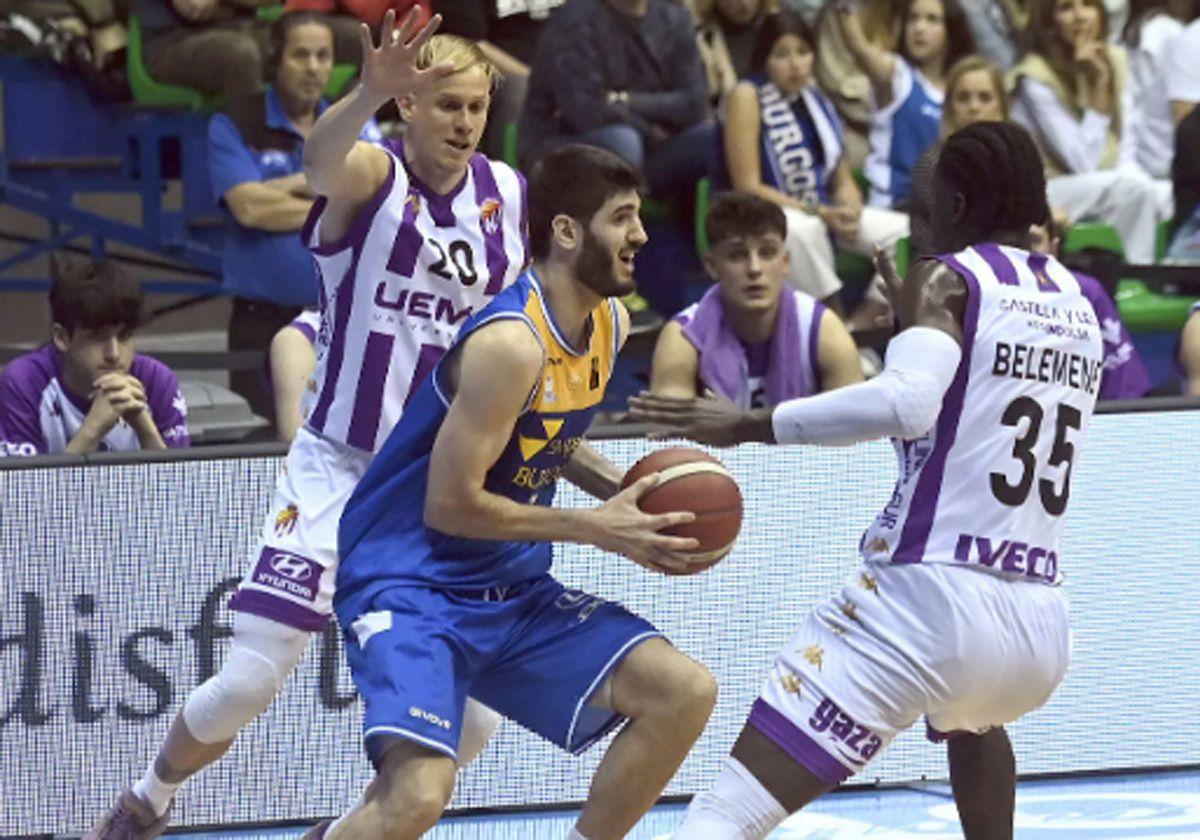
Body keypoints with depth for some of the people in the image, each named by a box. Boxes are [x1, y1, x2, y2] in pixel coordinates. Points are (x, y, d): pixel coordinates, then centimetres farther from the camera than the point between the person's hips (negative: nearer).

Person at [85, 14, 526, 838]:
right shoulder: (371, 175, -11)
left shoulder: (507, 195, 3)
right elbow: (321, 160, -38)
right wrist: (370, 95, -58)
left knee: (474, 716, -3)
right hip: (336, 468, -4)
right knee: (247, 683, -7)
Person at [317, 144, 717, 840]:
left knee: (685, 693, -3)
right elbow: (451, 505, -21)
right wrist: (598, 528, -15)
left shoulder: (611, 324, 6)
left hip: (515, 592, 9)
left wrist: (626, 492, 4)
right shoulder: (511, 343, -22)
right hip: (411, 587, -9)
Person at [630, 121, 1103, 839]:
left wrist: (751, 425, -16)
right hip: (1043, 624, 6)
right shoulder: (1078, 303, 17)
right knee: (973, 720, 45)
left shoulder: (947, 279, -1)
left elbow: (908, 402, -20)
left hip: (928, 597, -6)